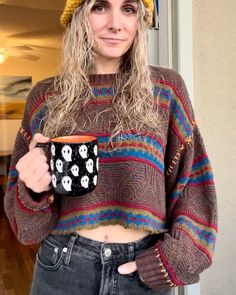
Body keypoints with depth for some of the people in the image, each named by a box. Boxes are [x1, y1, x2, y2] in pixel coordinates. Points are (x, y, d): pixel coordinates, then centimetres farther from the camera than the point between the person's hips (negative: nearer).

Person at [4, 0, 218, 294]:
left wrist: (175, 258, -8)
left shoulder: (166, 87, -2)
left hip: (146, 271, 0)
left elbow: (193, 183, 0)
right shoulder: (47, 96, -1)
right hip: (64, 266, 1)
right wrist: (35, 191, -16)